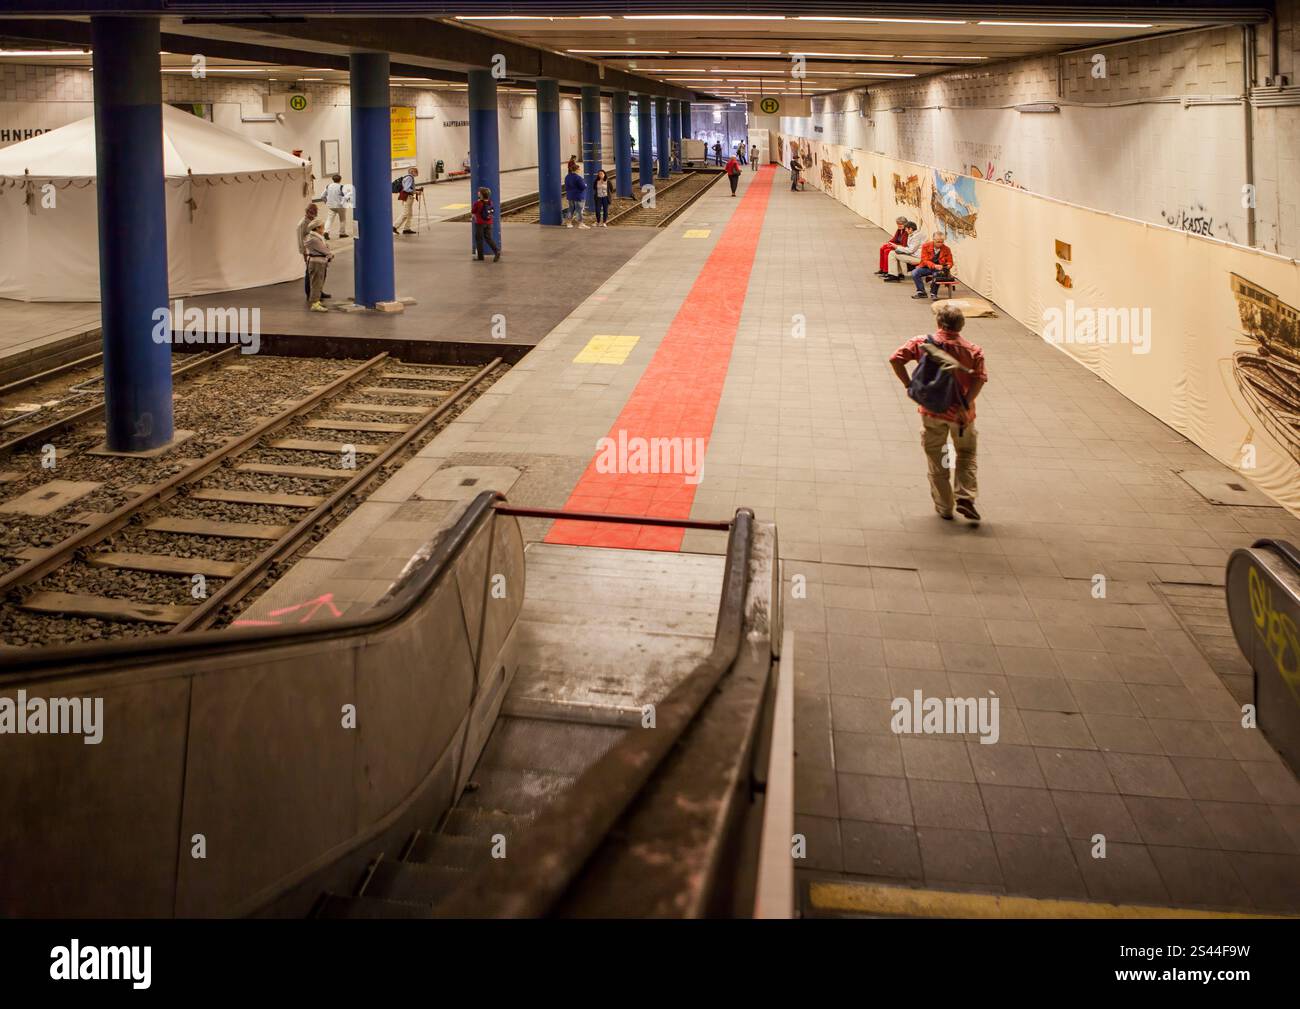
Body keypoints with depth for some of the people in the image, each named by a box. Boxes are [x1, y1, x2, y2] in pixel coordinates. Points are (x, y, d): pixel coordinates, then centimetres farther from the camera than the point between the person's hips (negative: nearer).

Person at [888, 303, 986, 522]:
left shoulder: (922, 343, -4)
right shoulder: (973, 350, -3)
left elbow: (895, 359, -11)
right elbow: (980, 378, -15)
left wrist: (909, 385, -6)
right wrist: (966, 404, -15)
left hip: (932, 410, 0)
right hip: (960, 413, 0)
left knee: (936, 461, 13)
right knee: (966, 455, 19)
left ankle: (944, 507, 18)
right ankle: (965, 497, 3)